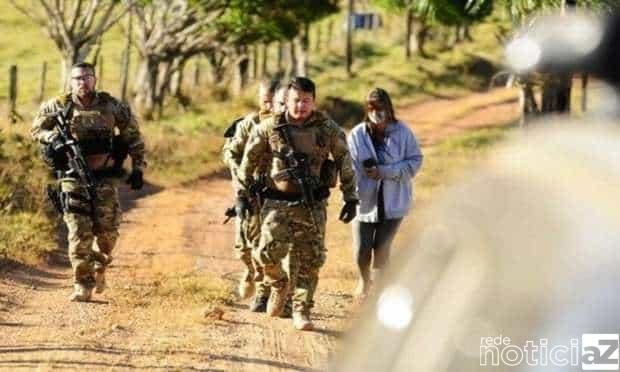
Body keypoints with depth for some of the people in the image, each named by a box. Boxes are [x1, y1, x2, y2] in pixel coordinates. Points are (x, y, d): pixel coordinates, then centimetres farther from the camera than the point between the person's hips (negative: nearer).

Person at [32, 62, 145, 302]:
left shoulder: (111, 106, 0)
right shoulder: (60, 107, -1)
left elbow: (133, 136, 9)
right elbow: (37, 129, 9)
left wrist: (138, 168, 4)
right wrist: (54, 138, -11)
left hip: (105, 179, 1)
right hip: (73, 179, -1)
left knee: (107, 232, 3)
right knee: (79, 233, -6)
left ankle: (99, 268, 31)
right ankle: (83, 284, 1)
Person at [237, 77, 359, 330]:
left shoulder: (328, 129, -1)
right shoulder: (269, 128, -3)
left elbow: (345, 162, 9)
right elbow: (249, 160, 7)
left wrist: (351, 198, 8)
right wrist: (242, 195, 7)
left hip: (313, 205, 1)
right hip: (278, 202, -1)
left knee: (309, 261, 1)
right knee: (269, 252, -17)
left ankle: (301, 312, 16)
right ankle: (279, 285, 16)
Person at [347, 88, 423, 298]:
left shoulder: (402, 132, -5)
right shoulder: (357, 134, -6)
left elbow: (415, 161, -4)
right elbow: (350, 169, -6)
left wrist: (385, 171, -15)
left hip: (393, 202, 0)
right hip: (365, 201, 1)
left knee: (381, 249, 0)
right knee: (361, 251, 3)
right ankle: (364, 280, 38)